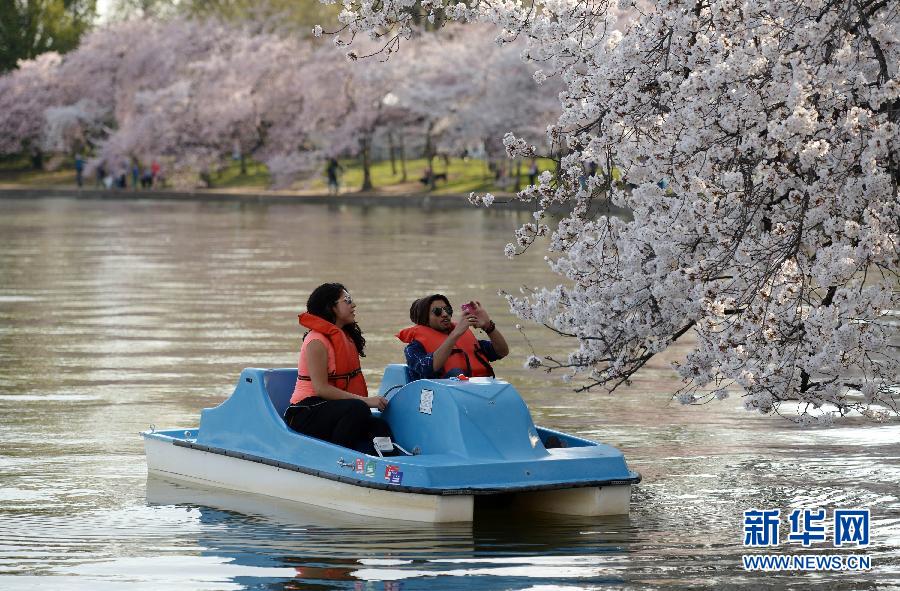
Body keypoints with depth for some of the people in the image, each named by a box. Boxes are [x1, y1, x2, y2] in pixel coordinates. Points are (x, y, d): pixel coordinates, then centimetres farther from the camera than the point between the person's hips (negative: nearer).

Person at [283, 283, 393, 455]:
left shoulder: (345, 337, 16)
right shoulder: (317, 341, -12)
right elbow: (321, 388, -19)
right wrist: (365, 401, -22)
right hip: (305, 413, -8)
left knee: (380, 427, -18)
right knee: (357, 409, -35)